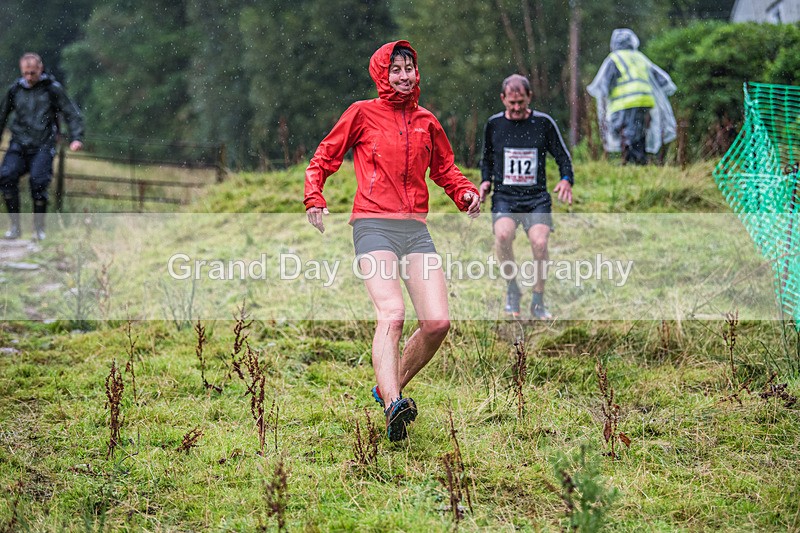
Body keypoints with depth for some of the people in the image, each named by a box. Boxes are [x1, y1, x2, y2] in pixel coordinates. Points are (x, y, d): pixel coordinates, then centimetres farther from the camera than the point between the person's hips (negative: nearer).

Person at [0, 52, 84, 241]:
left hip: (43, 147, -3)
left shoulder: (53, 89, 4)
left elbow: (72, 114, 4)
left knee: (38, 181, -21)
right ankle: (15, 225, -9)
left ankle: (39, 228, -4)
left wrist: (77, 138, -9)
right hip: (19, 145, 3)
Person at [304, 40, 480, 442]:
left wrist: (467, 194, 9)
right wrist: (314, 200, -6)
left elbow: (445, 170, 30)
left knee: (437, 322, -8)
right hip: (373, 226, -5)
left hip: (416, 231, 5)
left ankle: (389, 388, 13)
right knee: (391, 312, -26)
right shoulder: (363, 113, 7)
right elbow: (323, 159, 11)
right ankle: (393, 407, -39)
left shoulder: (426, 121, 18)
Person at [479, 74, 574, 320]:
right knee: (503, 235, -31)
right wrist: (485, 181, 4)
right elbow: (486, 158, 23)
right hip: (504, 196, 1)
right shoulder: (494, 124, 8)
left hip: (537, 197, 0)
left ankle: (538, 303, -3)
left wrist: (566, 180, -9)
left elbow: (563, 157, 10)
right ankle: (512, 289, -8)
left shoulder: (544, 123, 3)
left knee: (540, 243, -24)